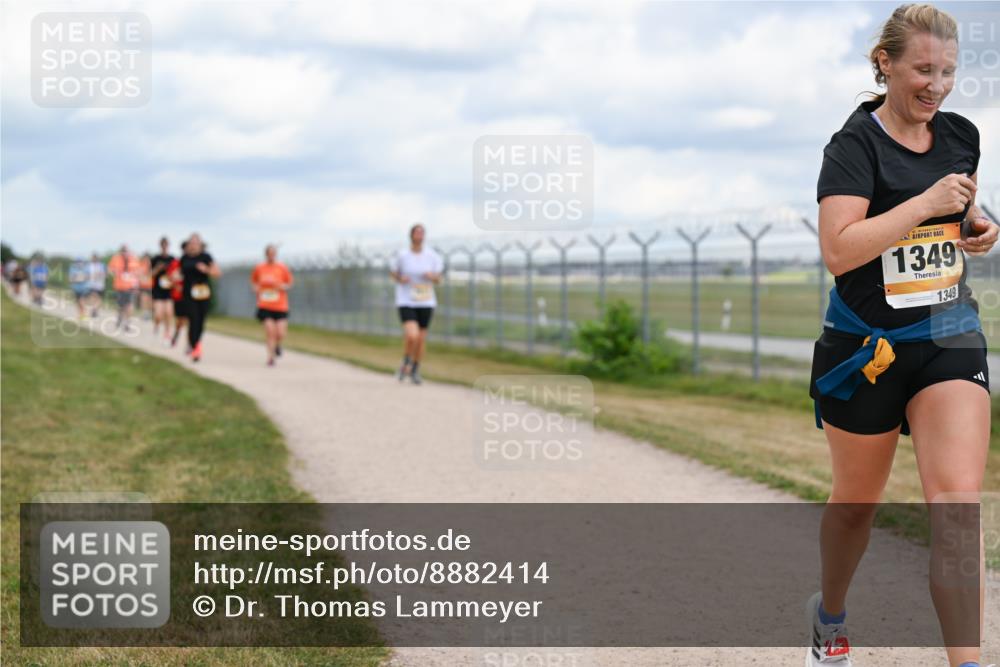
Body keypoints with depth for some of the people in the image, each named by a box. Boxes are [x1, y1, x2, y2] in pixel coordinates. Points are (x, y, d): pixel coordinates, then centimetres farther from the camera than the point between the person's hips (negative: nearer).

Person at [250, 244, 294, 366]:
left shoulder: (282, 268, -2)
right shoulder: (259, 268, 2)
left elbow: (289, 283, 8)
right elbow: (253, 281, 20)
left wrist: (283, 287, -12)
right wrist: (256, 288, 1)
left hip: (280, 306, 0)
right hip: (265, 306, 0)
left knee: (281, 334, -7)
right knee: (270, 332, -11)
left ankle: (278, 345, 30)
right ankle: (270, 358, 4)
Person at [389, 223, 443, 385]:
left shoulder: (432, 256, -1)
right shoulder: (402, 255, -7)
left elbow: (438, 279, 6)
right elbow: (393, 274, 8)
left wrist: (433, 276, -17)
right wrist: (400, 279, -14)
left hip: (426, 303, 3)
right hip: (406, 302, -3)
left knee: (421, 339, 8)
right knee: (412, 336, -21)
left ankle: (415, 371, 31)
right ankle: (406, 363, 9)